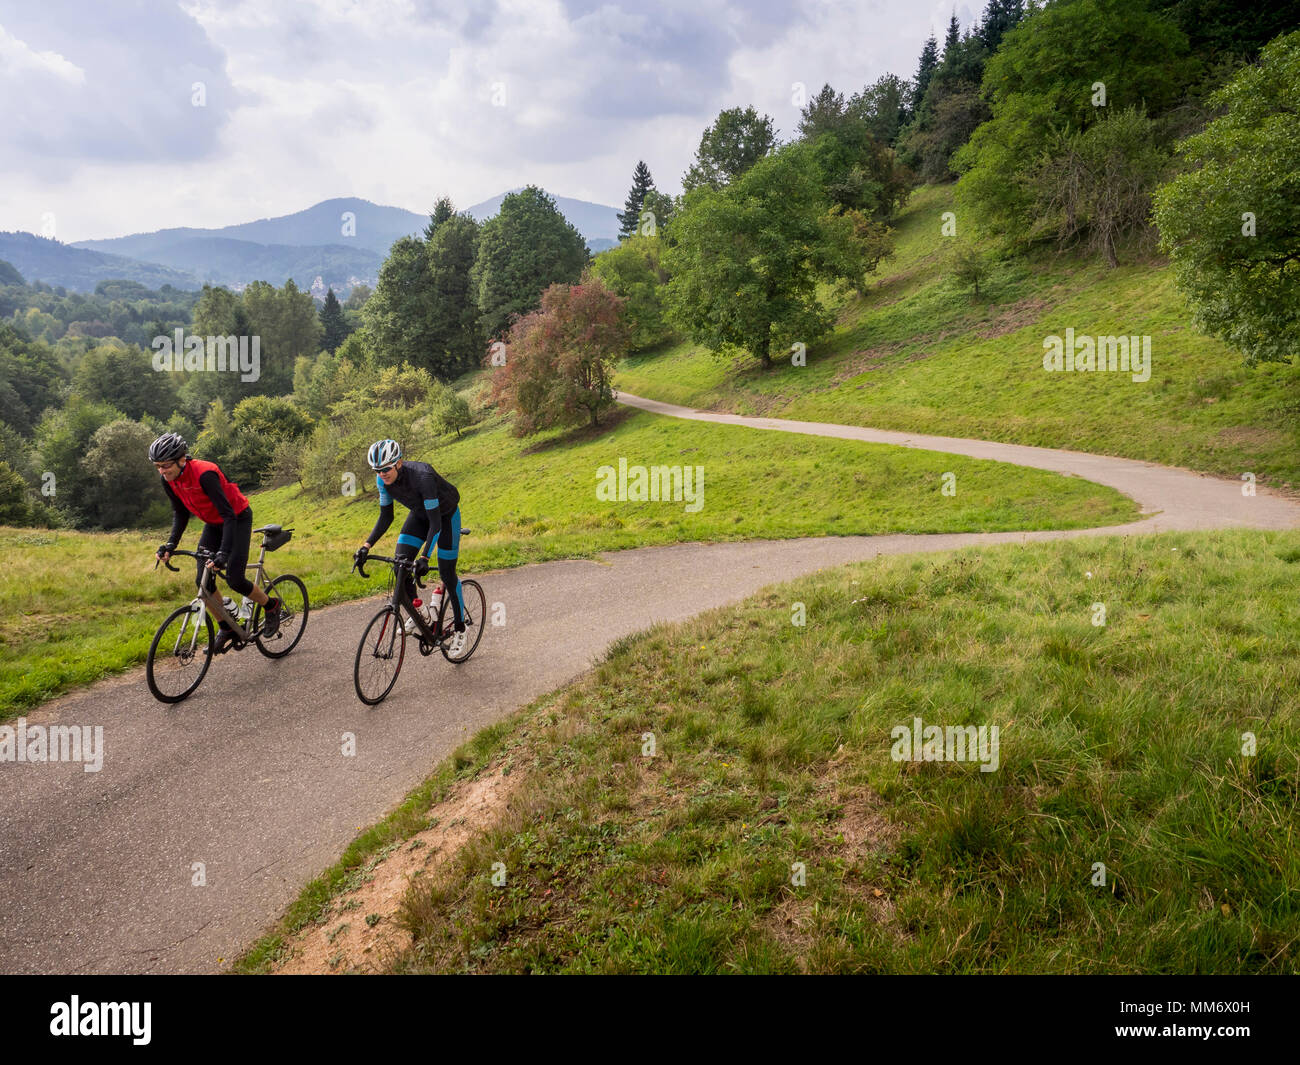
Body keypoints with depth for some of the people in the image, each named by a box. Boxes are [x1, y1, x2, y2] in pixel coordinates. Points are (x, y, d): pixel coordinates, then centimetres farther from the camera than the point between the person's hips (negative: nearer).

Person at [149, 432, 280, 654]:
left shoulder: (204, 474, -33)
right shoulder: (169, 480, -12)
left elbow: (229, 515, -35)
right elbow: (180, 513, 2)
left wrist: (223, 553, -43)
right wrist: (170, 545, -12)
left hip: (238, 519, -7)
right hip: (213, 524, 7)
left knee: (234, 580, -14)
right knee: (202, 581, -3)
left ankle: (272, 606, 13)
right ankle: (227, 629, 14)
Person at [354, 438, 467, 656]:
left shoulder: (422, 475, -39)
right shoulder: (383, 480, -20)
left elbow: (435, 522, -38)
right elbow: (386, 517, -8)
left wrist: (424, 557, -46)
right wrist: (367, 545, -19)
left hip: (445, 514, -5)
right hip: (420, 513, 6)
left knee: (446, 573, -4)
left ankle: (459, 629, 13)